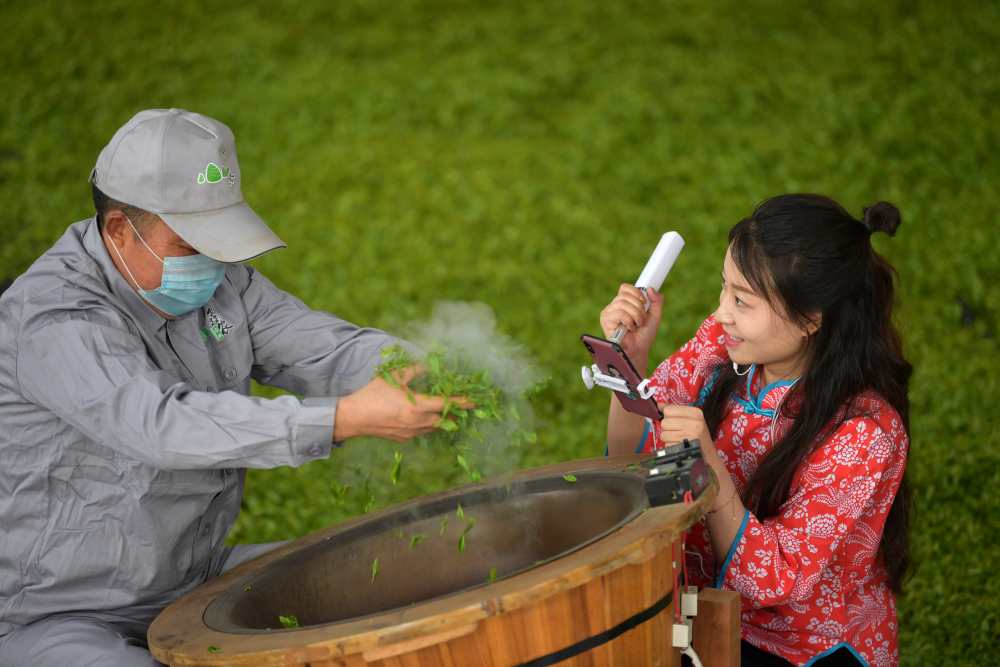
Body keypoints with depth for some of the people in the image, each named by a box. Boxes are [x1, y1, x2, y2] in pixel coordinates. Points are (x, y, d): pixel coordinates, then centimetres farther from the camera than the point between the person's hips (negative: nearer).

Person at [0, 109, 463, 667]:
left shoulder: (211, 278, -2)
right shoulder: (53, 321, -27)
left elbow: (322, 348, -9)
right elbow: (164, 427, -40)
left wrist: (416, 374, -32)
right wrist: (349, 418, -47)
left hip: (187, 583, 8)